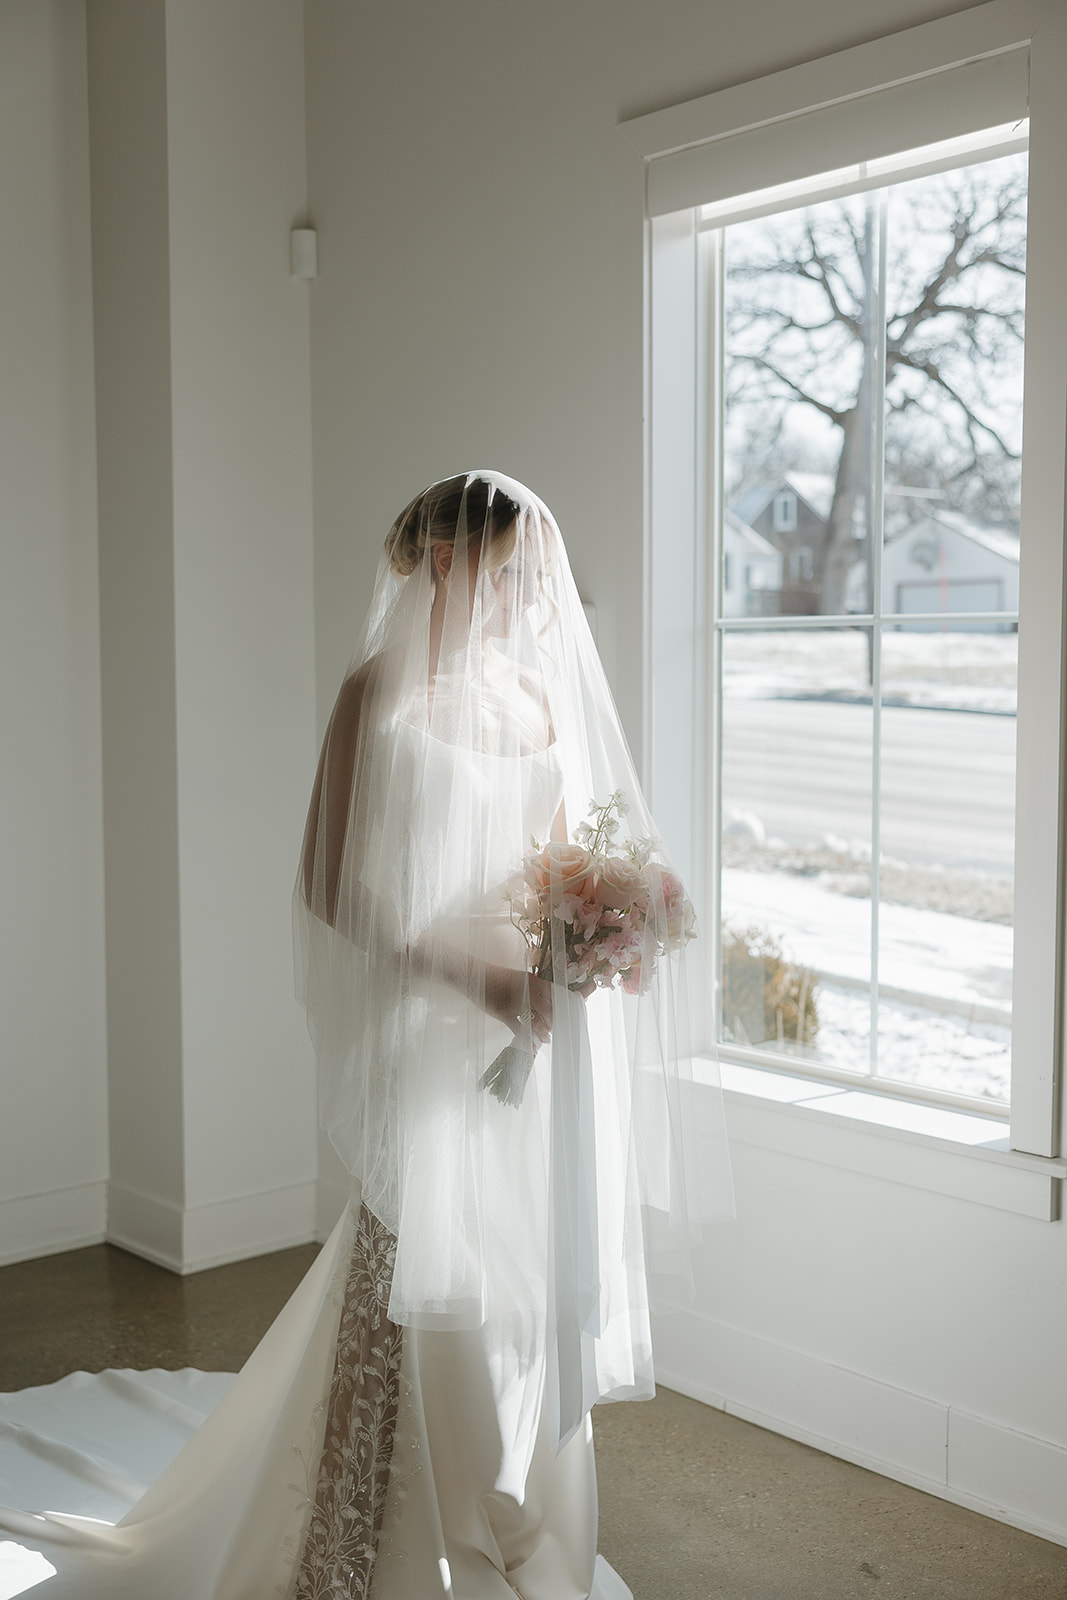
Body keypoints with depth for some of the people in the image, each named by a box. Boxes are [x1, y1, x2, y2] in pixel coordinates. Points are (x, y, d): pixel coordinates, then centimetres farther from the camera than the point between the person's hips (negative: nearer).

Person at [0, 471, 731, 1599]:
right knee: (430, 1304, 3)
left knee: (531, 1291, 15)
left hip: (542, 1045, 7)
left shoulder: (540, 693, 10)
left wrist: (599, 917, -2)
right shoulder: (384, 692, -10)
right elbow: (332, 885, -14)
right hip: (433, 1040, -6)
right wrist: (474, 975, -20)